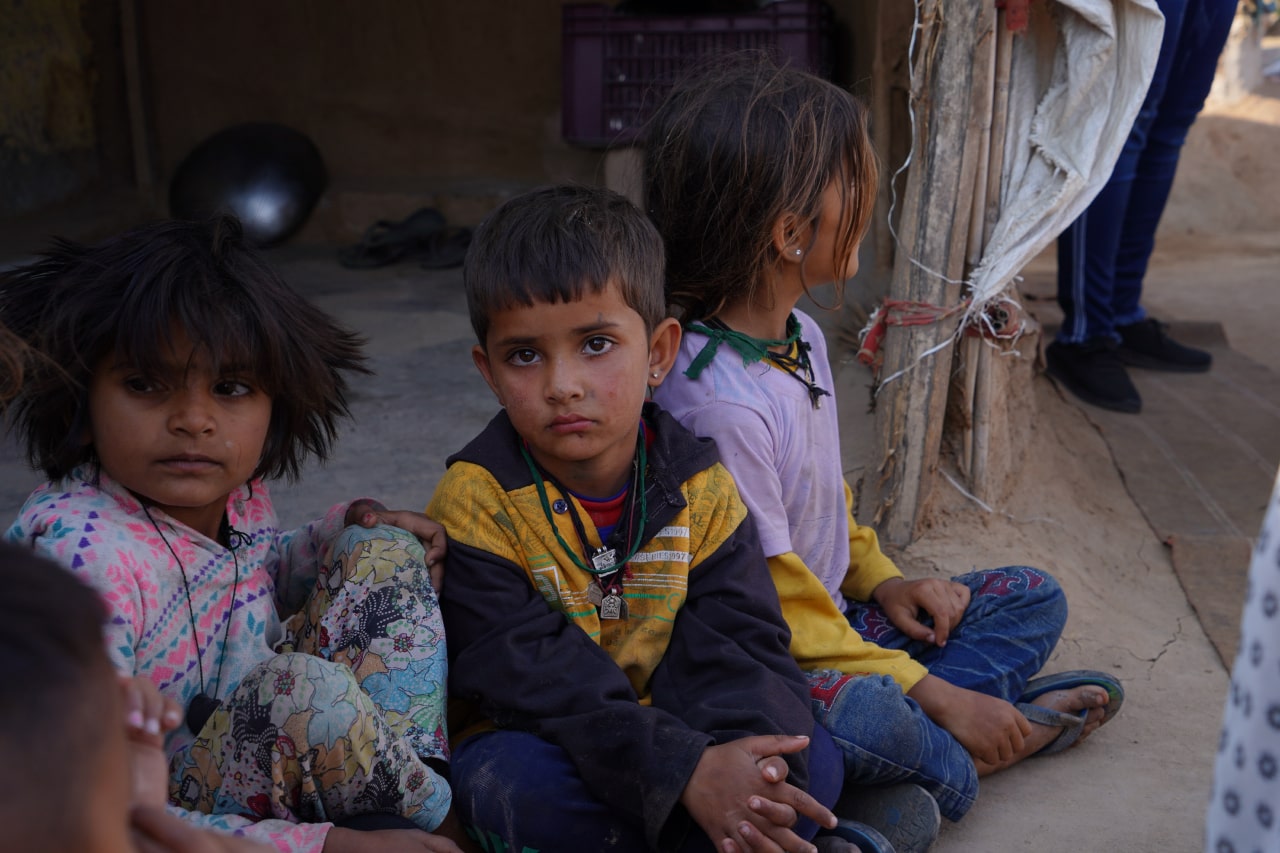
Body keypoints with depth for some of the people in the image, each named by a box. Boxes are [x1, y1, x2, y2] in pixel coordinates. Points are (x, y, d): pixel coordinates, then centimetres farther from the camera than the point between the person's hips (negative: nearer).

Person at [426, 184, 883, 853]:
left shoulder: (697, 487, -5)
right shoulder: (477, 499, -16)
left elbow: (739, 642, -10)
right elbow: (522, 674, -23)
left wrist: (752, 759, -34)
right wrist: (686, 771, -34)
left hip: (672, 731, 3)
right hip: (538, 747, -3)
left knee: (815, 762, -17)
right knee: (512, 786, -35)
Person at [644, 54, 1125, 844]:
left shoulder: (801, 334, 4)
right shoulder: (716, 401, -28)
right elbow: (773, 603, -24)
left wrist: (880, 579, 5)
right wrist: (930, 693, -20)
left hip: (832, 619, 10)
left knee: (1033, 598, 9)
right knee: (859, 710, -40)